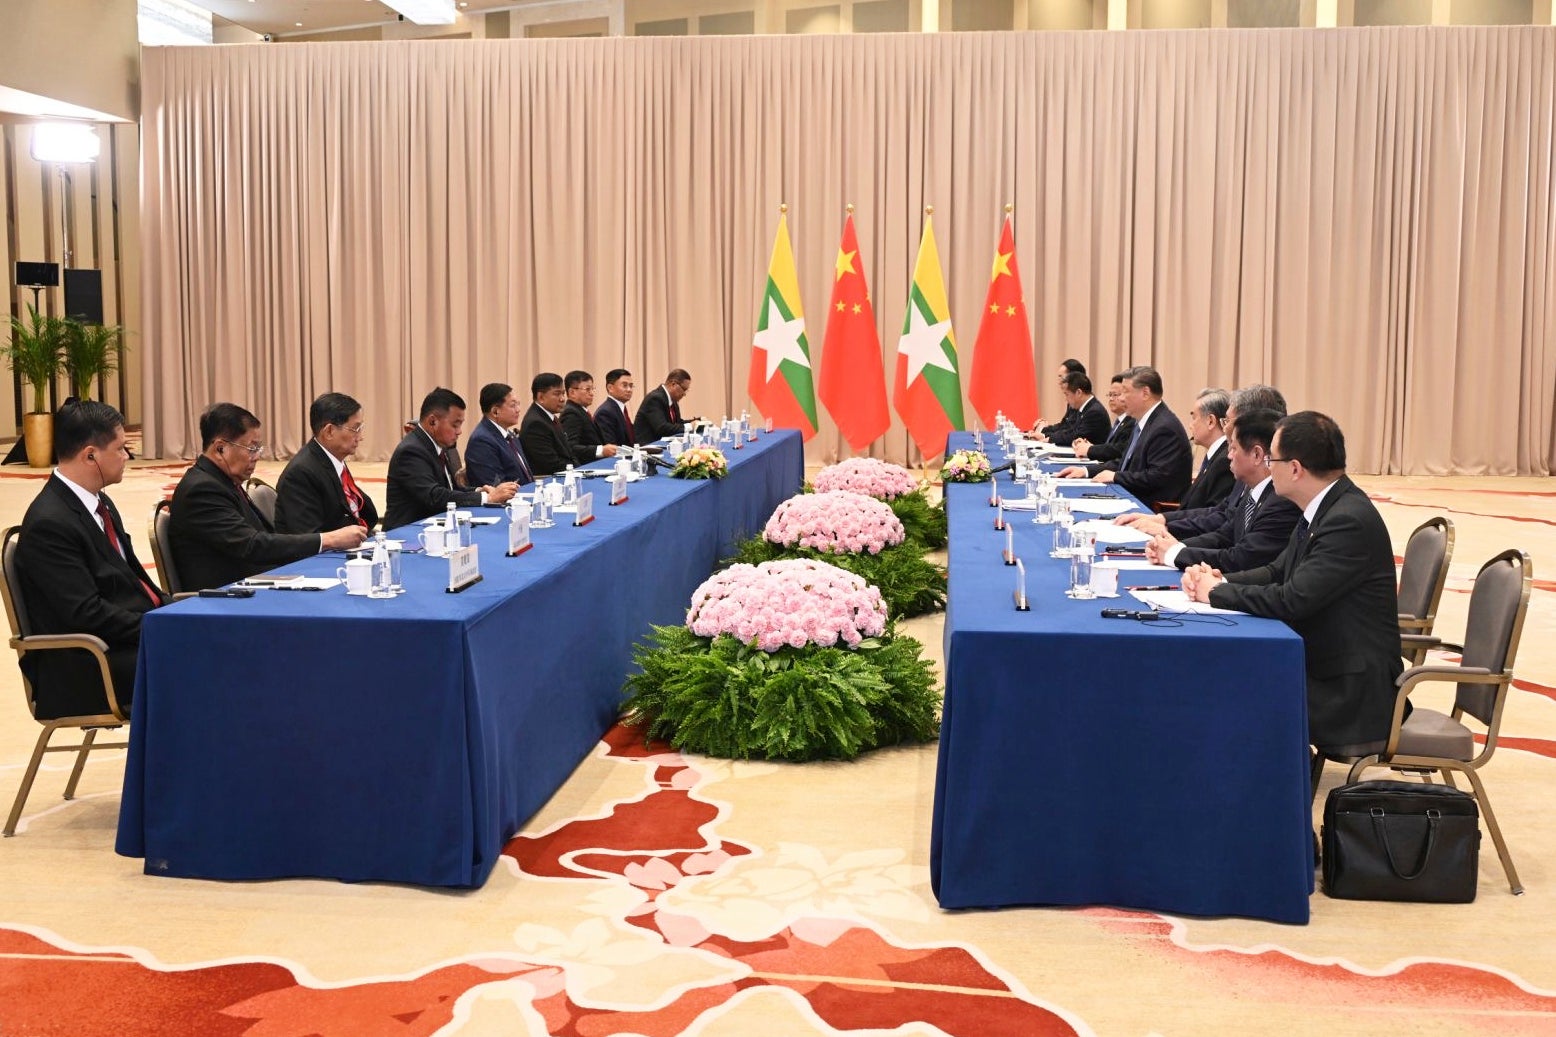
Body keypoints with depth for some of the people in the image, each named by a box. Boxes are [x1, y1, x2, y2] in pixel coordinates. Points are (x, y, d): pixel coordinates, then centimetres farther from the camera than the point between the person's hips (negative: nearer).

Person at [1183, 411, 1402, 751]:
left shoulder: (1350, 520, -23)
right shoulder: (1325, 508, 7)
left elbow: (1292, 601, -27)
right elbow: (1278, 572, 15)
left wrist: (1217, 592, -13)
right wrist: (1219, 579, -4)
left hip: (1351, 694, -9)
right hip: (1318, 666, 9)